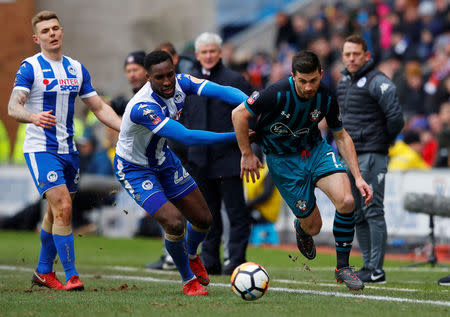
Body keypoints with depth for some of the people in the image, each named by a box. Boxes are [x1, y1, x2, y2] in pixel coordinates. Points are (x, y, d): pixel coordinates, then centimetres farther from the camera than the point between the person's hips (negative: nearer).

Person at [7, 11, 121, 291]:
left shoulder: (76, 68, 10)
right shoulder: (30, 67, -9)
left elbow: (99, 107, 15)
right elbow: (13, 107, -20)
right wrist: (33, 116, -42)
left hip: (68, 150, 6)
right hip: (40, 149, -6)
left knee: (55, 212, 13)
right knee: (63, 207, -17)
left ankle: (44, 272, 28)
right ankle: (71, 275, -14)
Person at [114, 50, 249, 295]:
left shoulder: (180, 82, -16)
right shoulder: (143, 107, -38)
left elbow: (221, 91, -24)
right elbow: (186, 137, -44)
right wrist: (235, 137, -47)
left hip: (163, 160, 7)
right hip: (134, 169, -7)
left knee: (203, 219, 10)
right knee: (174, 222, -21)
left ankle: (191, 255, 45)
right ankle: (188, 280, 6)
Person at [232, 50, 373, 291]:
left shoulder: (326, 98, -14)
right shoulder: (278, 93, -27)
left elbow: (341, 136, 0)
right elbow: (239, 114, -16)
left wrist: (358, 177, -5)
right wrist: (247, 155, -11)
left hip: (315, 149, 3)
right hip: (283, 160, -3)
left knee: (346, 201, -22)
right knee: (313, 226, -3)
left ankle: (342, 267, -5)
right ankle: (301, 227, 39)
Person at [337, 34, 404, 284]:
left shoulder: (377, 82, -12)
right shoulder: (343, 82, 14)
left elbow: (395, 117, -19)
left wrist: (383, 140, -5)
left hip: (371, 156, -9)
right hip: (348, 157, 9)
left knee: (373, 212, -9)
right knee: (357, 215, 10)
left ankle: (376, 270, -9)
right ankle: (368, 265, 16)